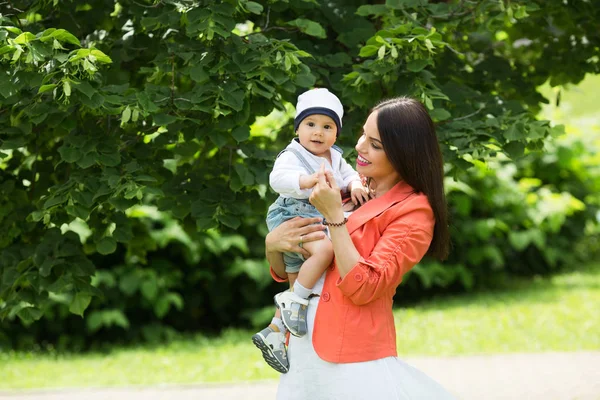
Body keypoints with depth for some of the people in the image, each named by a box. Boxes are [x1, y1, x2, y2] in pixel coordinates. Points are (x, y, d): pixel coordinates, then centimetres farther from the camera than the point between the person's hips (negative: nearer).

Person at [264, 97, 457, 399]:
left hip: (351, 360, -6)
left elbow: (363, 288, -16)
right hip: (302, 348, 6)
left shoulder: (413, 211, -6)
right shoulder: (347, 191, 12)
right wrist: (272, 244, -5)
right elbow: (283, 272, 17)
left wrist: (334, 216, -15)